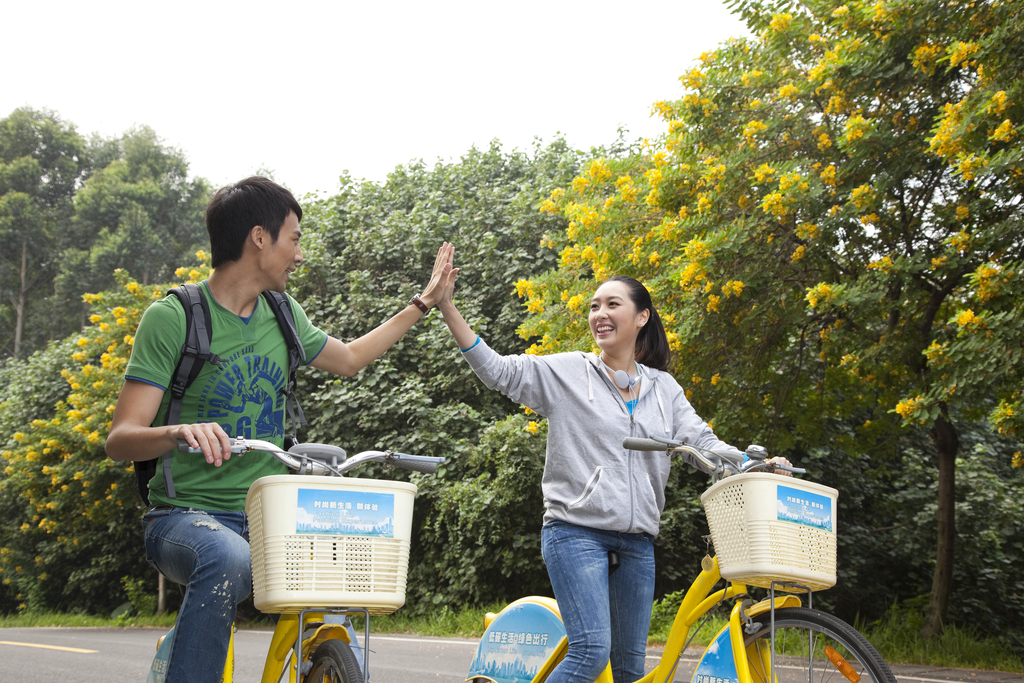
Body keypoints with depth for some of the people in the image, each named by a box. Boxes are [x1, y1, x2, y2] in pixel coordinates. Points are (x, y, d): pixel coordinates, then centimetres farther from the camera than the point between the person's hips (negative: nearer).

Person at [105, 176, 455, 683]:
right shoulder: (173, 317, -9)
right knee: (230, 561, -37)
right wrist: (180, 431, -36)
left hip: (266, 517, 6)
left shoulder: (283, 314, 9)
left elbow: (349, 359, 28)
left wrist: (424, 303, 29)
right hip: (187, 515, -5)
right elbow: (120, 439, -14)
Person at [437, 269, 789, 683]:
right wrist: (448, 308, -14)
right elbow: (496, 370, -4)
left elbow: (703, 443, 9)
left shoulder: (664, 388, 14)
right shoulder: (566, 372, 3)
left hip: (637, 543, 5)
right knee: (592, 650, -19)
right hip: (577, 533, -4)